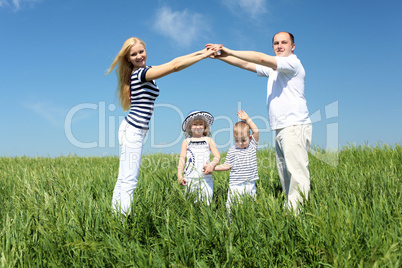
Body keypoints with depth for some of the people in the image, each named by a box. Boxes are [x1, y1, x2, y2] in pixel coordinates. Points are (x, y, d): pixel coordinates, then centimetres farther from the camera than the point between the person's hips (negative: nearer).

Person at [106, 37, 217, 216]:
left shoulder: (140, 73, 15)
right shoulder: (141, 73, -12)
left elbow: (173, 63, 15)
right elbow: (175, 65, -17)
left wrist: (201, 52, 14)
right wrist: (204, 56, -10)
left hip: (130, 129, 10)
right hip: (133, 130, -10)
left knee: (123, 180, 11)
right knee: (129, 182, -9)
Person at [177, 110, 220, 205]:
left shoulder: (208, 140, 11)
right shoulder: (186, 142, 12)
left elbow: (217, 156, 5)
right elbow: (182, 158, 7)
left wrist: (212, 165, -17)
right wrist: (179, 175, -6)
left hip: (206, 177, 0)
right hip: (190, 178, 0)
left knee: (206, 203, -4)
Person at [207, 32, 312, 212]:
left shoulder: (292, 63, -4)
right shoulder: (273, 68, 22)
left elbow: (261, 58, -15)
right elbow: (246, 65, 19)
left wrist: (230, 52, -14)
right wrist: (221, 56, 9)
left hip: (295, 126, -9)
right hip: (281, 129, 9)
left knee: (297, 172, -14)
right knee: (285, 174, 6)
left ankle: (297, 212, -18)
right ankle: (290, 210, 8)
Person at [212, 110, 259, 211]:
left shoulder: (252, 146, 5)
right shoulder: (232, 151, 3)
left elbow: (256, 131, -3)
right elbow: (227, 166, 8)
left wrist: (247, 119, -4)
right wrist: (213, 168, 1)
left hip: (250, 184, 1)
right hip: (235, 185, -1)